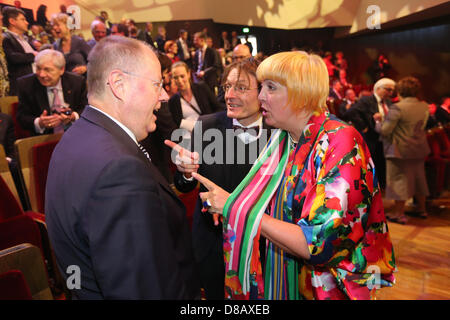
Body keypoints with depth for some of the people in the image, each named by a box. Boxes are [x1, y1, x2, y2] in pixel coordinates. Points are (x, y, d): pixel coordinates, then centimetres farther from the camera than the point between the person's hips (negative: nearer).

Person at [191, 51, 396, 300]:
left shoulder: (341, 141, -23)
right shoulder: (281, 138, -1)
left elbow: (320, 244, -30)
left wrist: (235, 208, -27)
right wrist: (229, 207, -8)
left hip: (326, 288, -6)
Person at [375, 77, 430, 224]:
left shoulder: (397, 108, -19)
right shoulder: (424, 106, 3)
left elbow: (385, 130, -21)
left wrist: (378, 120, -2)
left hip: (400, 150, -7)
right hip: (419, 149, 7)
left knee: (399, 179, 1)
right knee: (418, 178, 19)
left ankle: (399, 213, 6)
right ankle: (421, 209, 32)